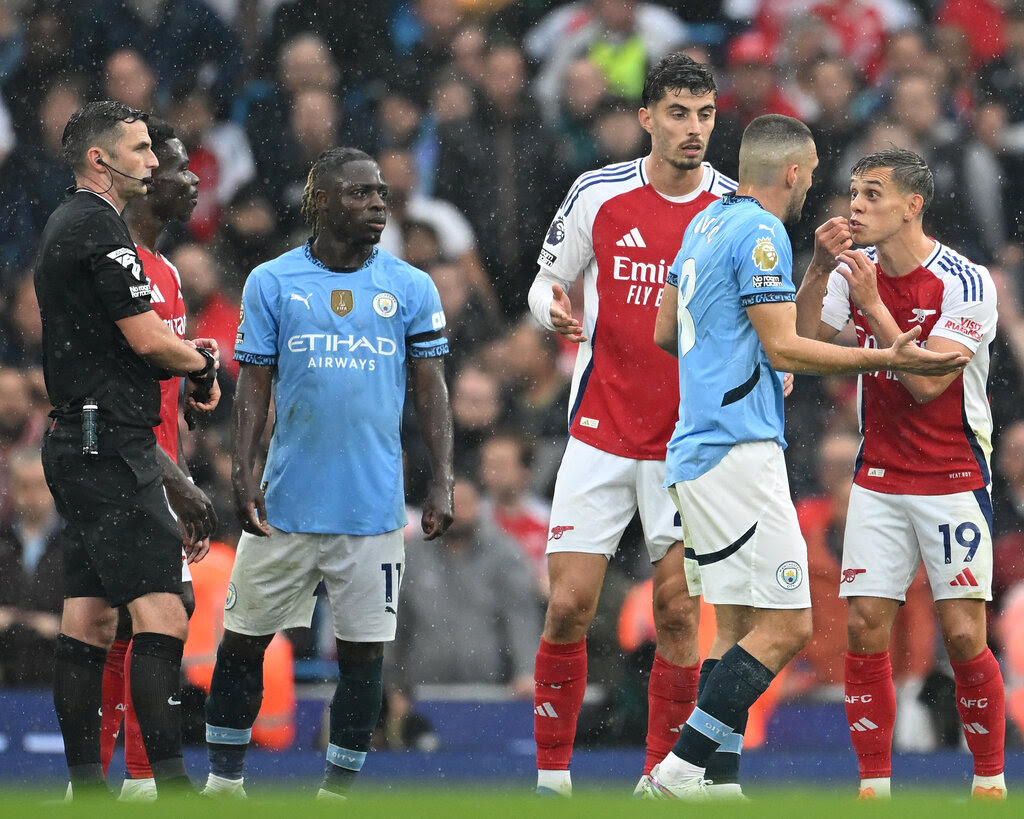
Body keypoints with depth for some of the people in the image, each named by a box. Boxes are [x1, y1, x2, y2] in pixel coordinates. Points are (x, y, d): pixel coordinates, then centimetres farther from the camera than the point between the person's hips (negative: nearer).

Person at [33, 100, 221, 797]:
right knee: (162, 614, -14)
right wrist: (205, 360, 3)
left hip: (78, 444, 11)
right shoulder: (98, 227, -13)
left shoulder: (66, 225, 19)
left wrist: (184, 355, 7)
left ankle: (85, 785, 9)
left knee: (90, 619, 9)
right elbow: (148, 340, -16)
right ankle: (169, 780, -20)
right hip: (110, 445, -11)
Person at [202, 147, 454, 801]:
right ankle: (224, 782, 18)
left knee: (365, 648, 0)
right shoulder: (273, 282, 4)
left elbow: (432, 391, 6)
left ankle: (337, 790, 11)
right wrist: (242, 474, -6)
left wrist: (442, 482, -3)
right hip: (285, 503, 0)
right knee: (245, 639, 4)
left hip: (374, 507, 0)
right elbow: (253, 388, 5)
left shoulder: (411, 289, 5)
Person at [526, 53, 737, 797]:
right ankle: (552, 775, 9)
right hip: (601, 434, 0)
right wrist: (553, 309, -14)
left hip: (692, 443, 0)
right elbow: (547, 282, 9)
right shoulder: (599, 196, -3)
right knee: (569, 607, -4)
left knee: (679, 612, -2)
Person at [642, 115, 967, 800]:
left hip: (698, 451, 10)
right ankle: (678, 773, -15)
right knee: (785, 627, -11)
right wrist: (889, 359, -14)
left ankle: (713, 782, 4)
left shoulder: (706, 224, 18)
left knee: (739, 627, 10)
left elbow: (665, 332, 25)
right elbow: (783, 347, -16)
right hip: (738, 451, -10)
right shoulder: (761, 233, -11)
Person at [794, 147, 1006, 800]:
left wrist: (874, 306, -25)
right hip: (879, 476, 4)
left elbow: (927, 383, -21)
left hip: (955, 476, -4)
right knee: (866, 627, -4)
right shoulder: (855, 271, 2)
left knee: (963, 634, -8)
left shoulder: (966, 283, -14)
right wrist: (819, 269, -16)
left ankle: (990, 778, 8)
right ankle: (874, 783, 3)